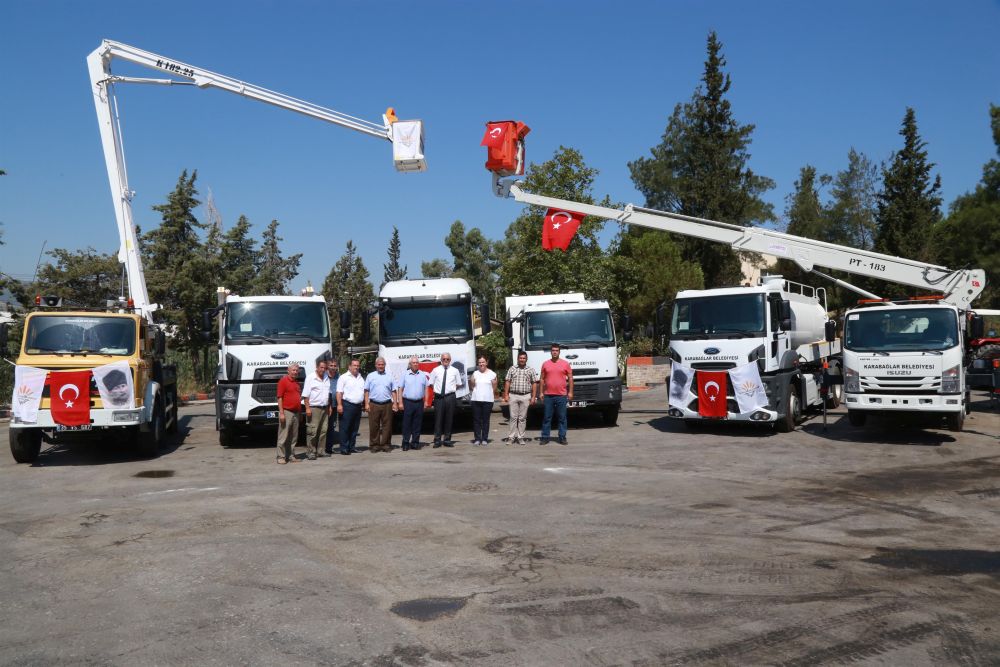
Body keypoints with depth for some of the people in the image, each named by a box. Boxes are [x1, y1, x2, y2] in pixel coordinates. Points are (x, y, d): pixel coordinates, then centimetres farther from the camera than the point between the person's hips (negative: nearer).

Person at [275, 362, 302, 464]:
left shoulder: (297, 382, 17)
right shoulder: (283, 381, -5)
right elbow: (279, 397, -10)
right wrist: (281, 413, -16)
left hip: (296, 413, 8)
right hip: (286, 412, -8)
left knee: (293, 437, 10)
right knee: (283, 436, -5)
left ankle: (291, 456, 17)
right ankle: (281, 457, -1)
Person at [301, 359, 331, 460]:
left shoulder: (327, 378, 14)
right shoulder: (310, 378, -5)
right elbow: (306, 395, -9)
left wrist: (330, 406, 17)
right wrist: (307, 408, -16)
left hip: (324, 408, 7)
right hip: (314, 408, -6)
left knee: (323, 431, 6)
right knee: (312, 431, -8)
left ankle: (320, 451, 13)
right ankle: (310, 452, -4)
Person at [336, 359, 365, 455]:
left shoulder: (361, 378, 18)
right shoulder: (344, 377, -1)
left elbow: (364, 392, 22)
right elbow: (339, 392, -7)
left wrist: (365, 404, 13)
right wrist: (339, 405, -16)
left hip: (358, 406, 6)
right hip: (347, 405, -6)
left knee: (355, 428, 9)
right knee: (345, 428, -5)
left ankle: (352, 447, 16)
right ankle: (344, 448, -4)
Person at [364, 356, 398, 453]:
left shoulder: (389, 376, 11)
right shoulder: (370, 376, 8)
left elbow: (393, 391, 11)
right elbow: (366, 391, 5)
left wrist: (394, 403, 1)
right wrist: (366, 404, -3)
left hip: (387, 405, 1)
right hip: (374, 404, -1)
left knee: (387, 425, 2)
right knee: (374, 426, 1)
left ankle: (386, 444, 9)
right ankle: (374, 445, 8)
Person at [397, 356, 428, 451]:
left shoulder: (423, 375, 10)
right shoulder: (405, 374, 3)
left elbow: (426, 389, 12)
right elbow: (400, 389, 1)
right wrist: (400, 403, -5)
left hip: (419, 403, 2)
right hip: (407, 402, -2)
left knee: (417, 424, 6)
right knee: (406, 424, -1)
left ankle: (415, 442, 13)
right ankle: (405, 443, 3)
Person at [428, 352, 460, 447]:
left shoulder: (454, 371, 6)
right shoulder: (436, 370, 5)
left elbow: (458, 384, 12)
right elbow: (431, 383, 12)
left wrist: (452, 389, 4)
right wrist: (437, 389, 4)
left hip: (450, 397, 1)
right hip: (438, 397, -1)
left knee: (449, 418, 5)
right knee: (438, 418, -2)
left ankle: (447, 440, 13)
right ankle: (437, 440, 4)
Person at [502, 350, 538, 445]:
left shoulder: (531, 370, 6)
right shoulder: (512, 369, 8)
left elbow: (534, 384, 5)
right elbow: (507, 382, 6)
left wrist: (533, 397, -2)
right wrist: (506, 395, -1)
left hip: (525, 396, 0)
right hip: (513, 396, 0)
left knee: (522, 418, 4)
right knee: (513, 417, 0)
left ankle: (520, 437, 10)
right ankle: (511, 437, 4)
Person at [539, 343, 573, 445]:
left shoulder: (565, 363, 5)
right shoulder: (545, 364, 7)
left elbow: (570, 378, 6)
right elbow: (542, 379, 11)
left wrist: (570, 392, 0)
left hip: (561, 395, -1)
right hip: (548, 395, 1)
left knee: (562, 417, 4)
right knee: (547, 417, 4)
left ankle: (562, 437, 11)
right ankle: (545, 437, 10)